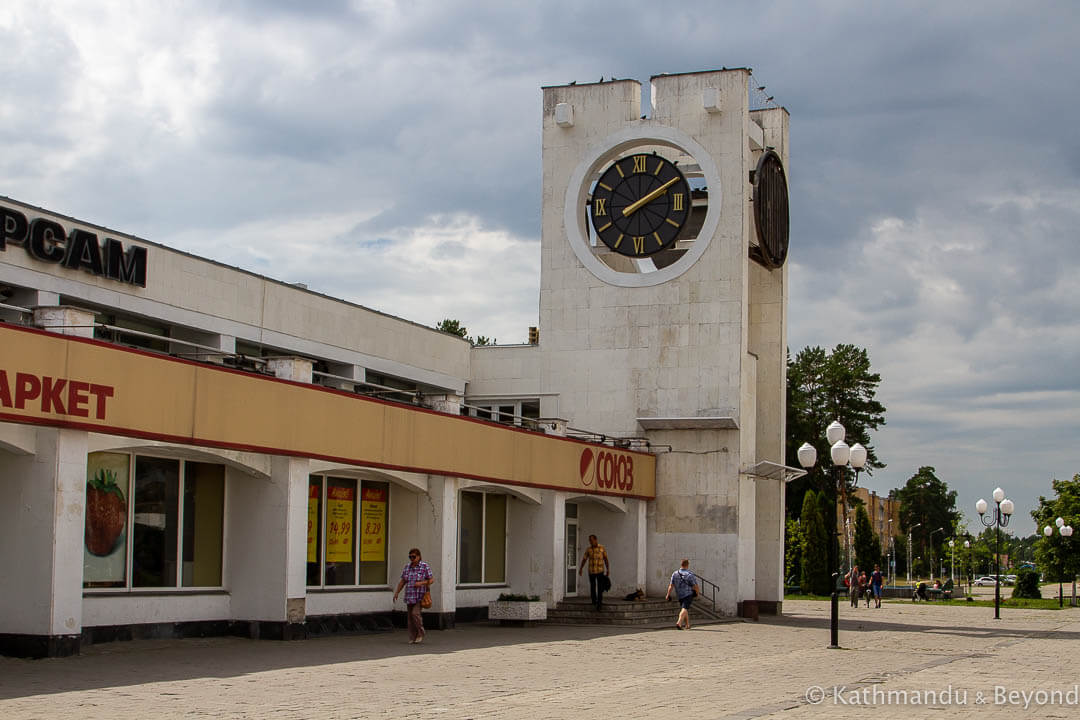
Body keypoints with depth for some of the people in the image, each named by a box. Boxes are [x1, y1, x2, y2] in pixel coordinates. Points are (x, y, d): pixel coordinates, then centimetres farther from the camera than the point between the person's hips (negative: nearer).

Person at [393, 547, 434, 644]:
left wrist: (421, 583, -19)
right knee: (411, 617, 4)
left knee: (415, 613, -18)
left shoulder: (425, 566, -5)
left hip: (420, 596, -5)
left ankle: (421, 632, 3)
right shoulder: (407, 567, 9)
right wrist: (397, 592, 5)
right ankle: (412, 638, 11)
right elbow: (402, 581, 12)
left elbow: (431, 580, -5)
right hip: (410, 596, 5)